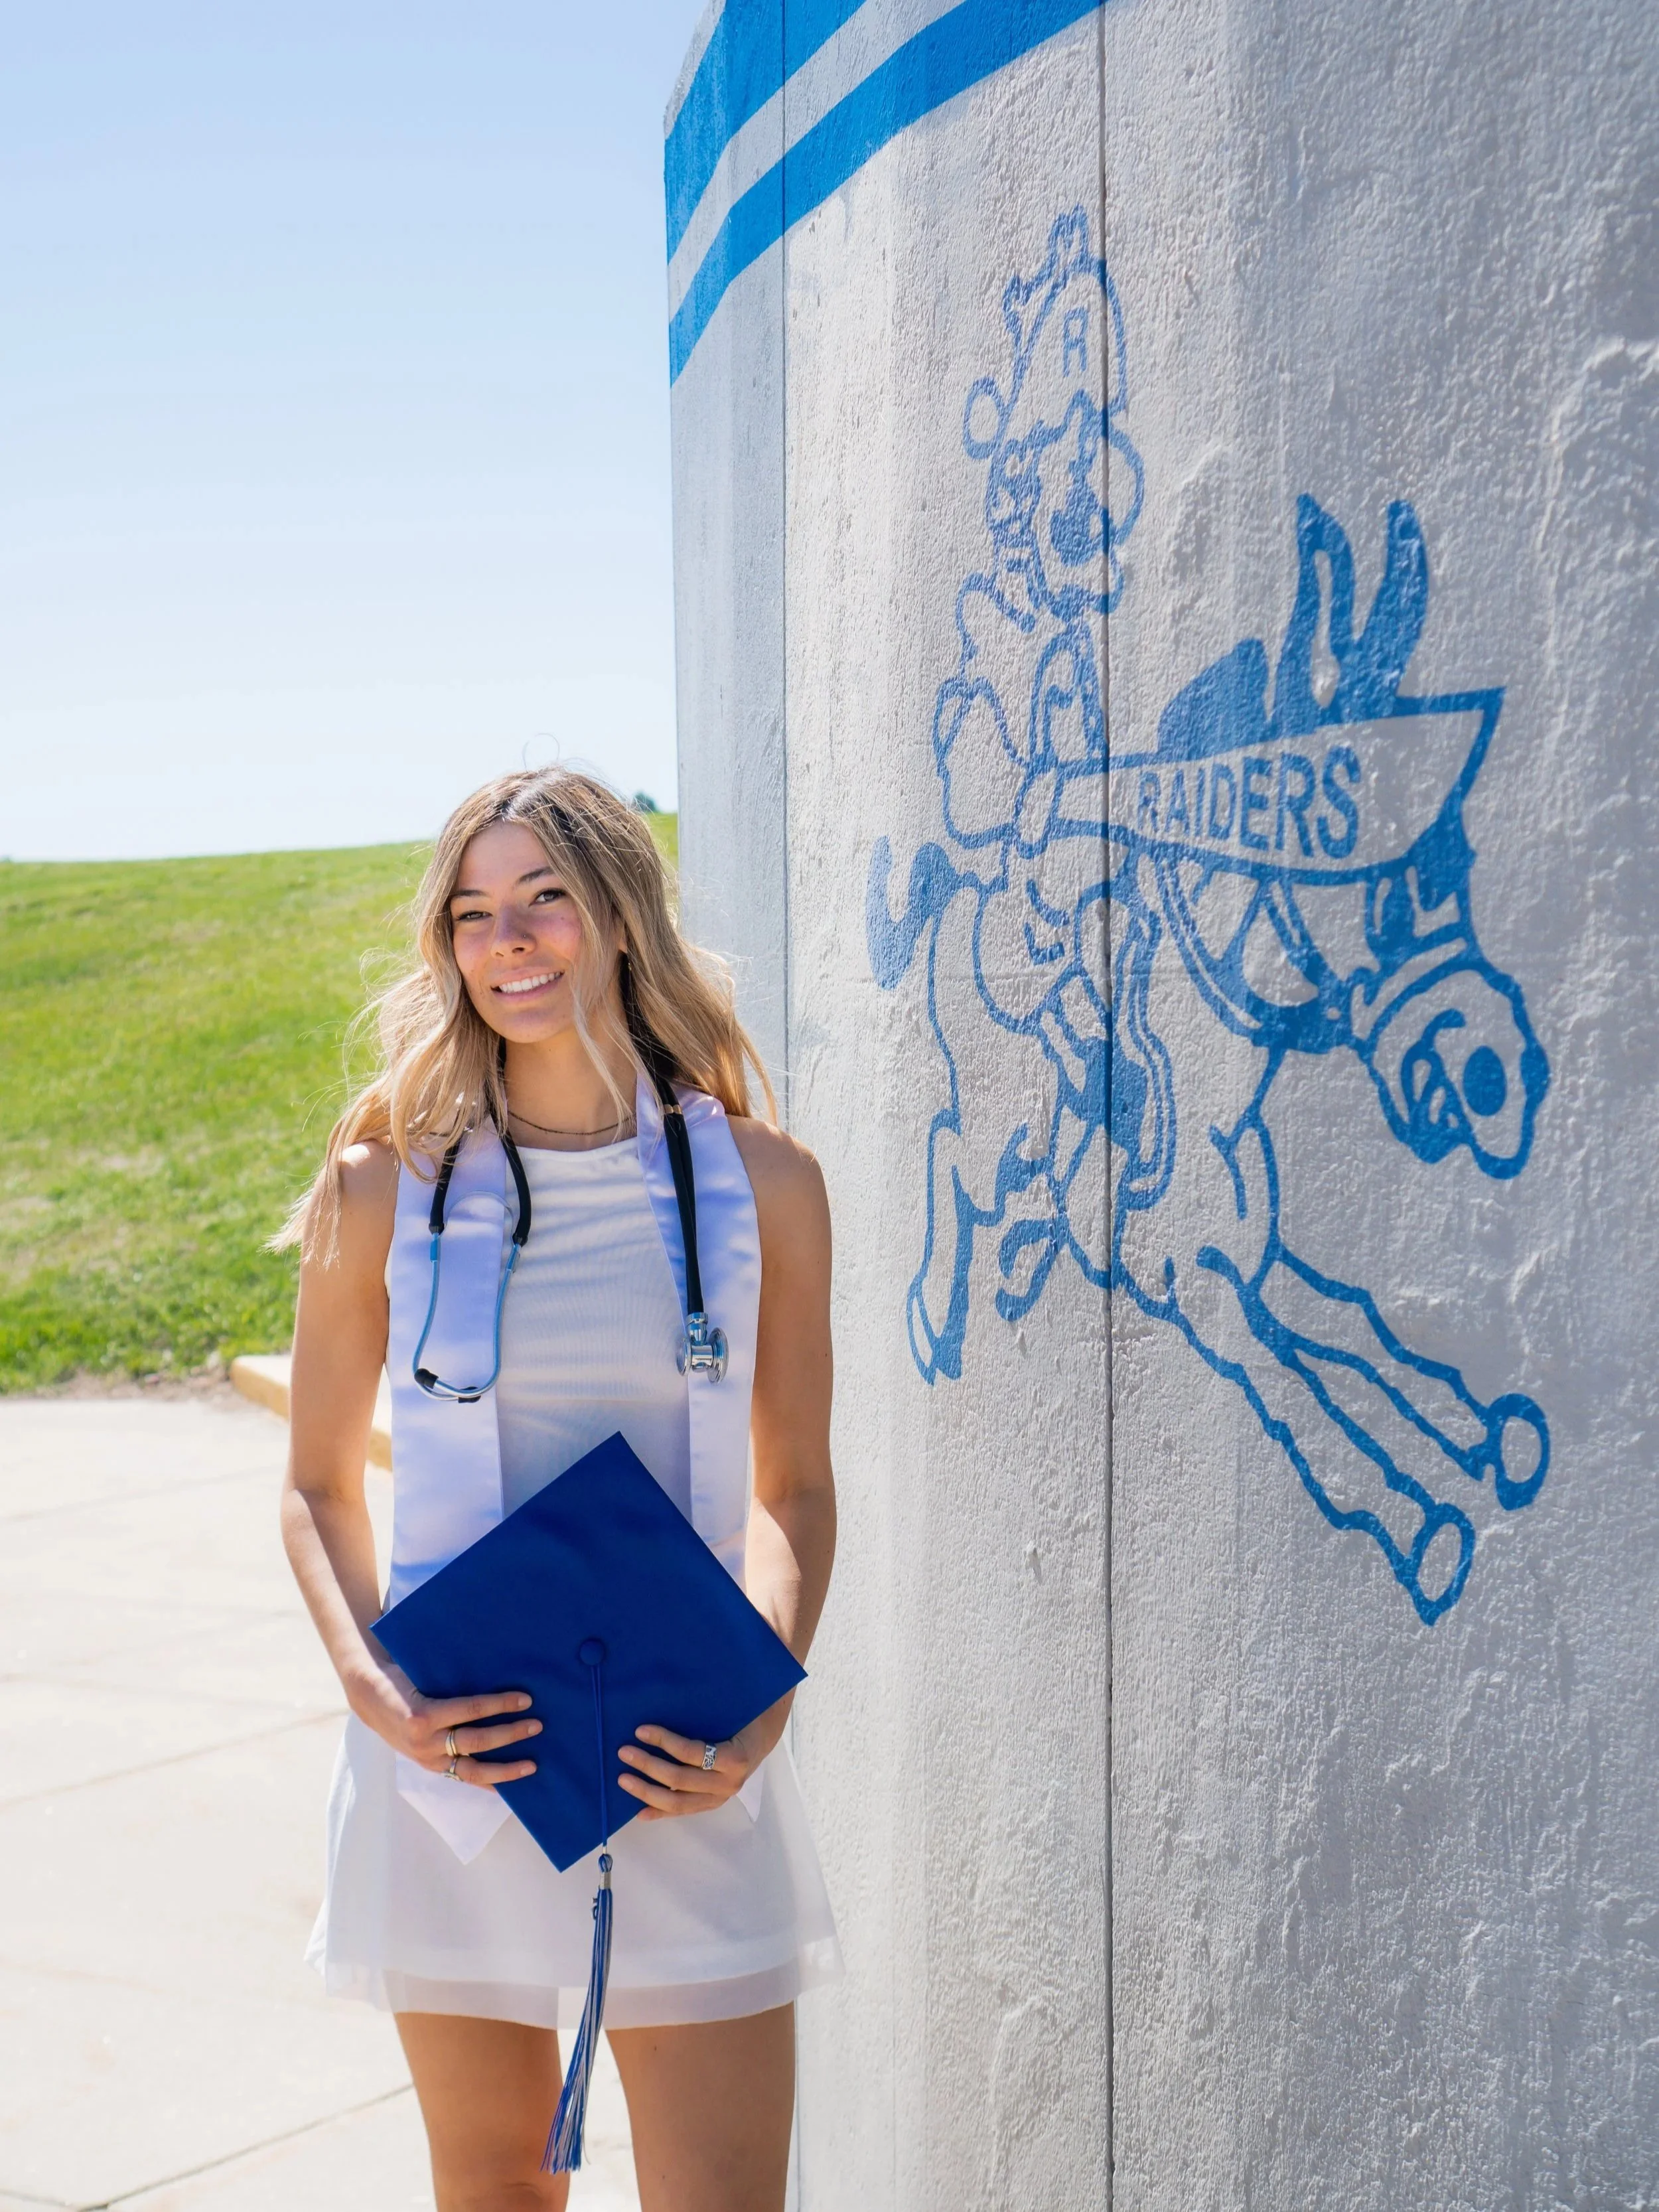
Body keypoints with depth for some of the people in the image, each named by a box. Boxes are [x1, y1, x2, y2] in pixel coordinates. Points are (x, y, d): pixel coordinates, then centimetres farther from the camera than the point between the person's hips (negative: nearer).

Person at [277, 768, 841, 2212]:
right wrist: (370, 1682, -10)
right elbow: (321, 1486, 8)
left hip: (686, 1771, 0)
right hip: (455, 1757, 0)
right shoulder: (387, 1187, -1)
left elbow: (794, 1492, 8)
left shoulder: (759, 1182, 0)